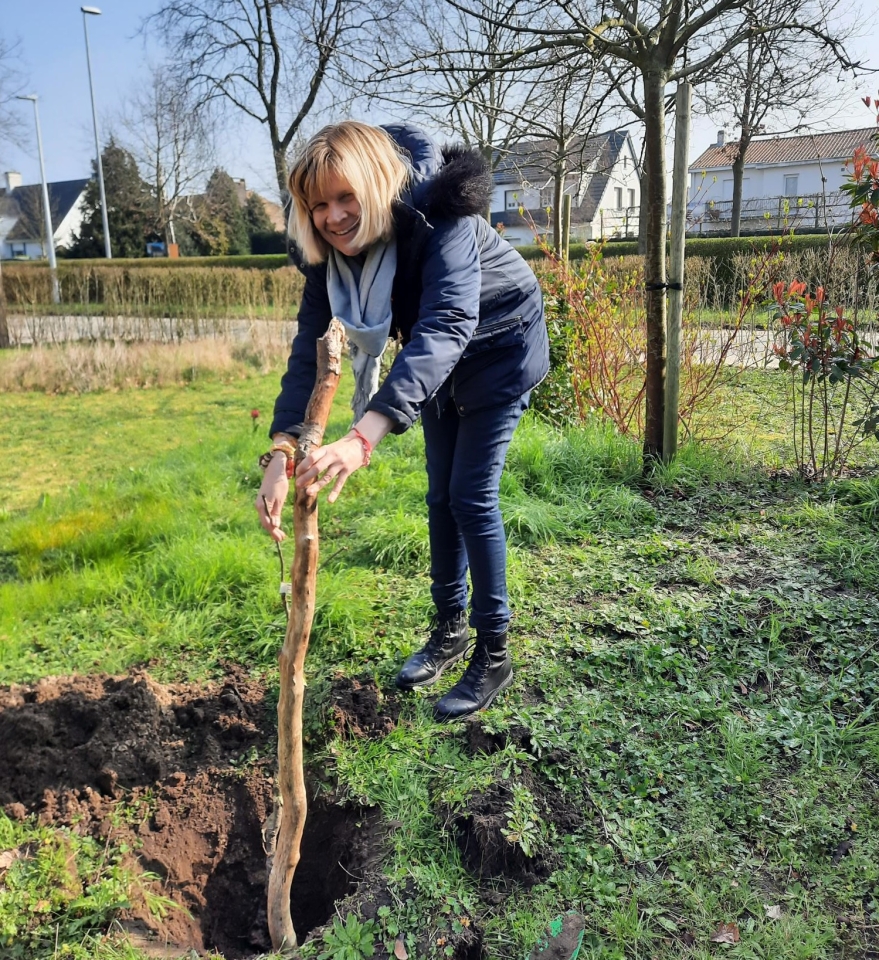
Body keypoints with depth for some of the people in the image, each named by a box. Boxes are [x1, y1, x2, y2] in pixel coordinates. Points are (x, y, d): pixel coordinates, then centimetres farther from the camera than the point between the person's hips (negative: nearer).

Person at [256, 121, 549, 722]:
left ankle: (494, 656, 7)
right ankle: (450, 629, 29)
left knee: (472, 497, -9)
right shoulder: (329, 248, -18)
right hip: (438, 362, 6)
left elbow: (446, 327, -51)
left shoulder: (442, 217, -36)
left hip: (500, 350, -6)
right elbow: (310, 345, -23)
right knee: (442, 497, 11)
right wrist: (282, 452, -38)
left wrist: (364, 437, -64)